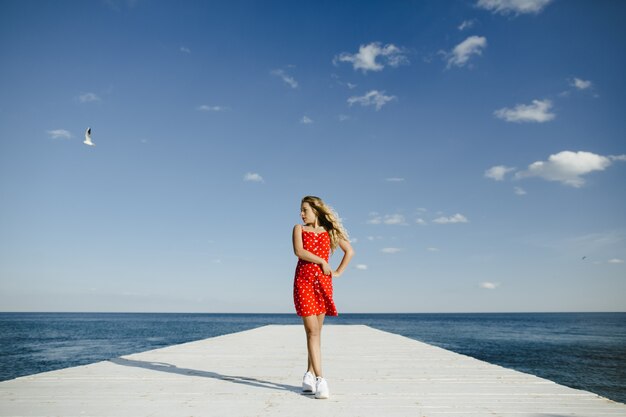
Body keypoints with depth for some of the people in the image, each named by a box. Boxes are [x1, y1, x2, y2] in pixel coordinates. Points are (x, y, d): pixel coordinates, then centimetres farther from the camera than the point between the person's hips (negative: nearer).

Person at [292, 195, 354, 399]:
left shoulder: (329, 231, 11)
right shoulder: (299, 229, 8)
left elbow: (350, 251, 16)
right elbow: (299, 251, -10)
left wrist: (339, 272, 9)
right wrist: (322, 261, -10)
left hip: (323, 283, 2)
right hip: (303, 281, -2)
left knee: (316, 332, 6)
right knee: (312, 331, -8)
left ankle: (310, 375, 19)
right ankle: (319, 379, -9)